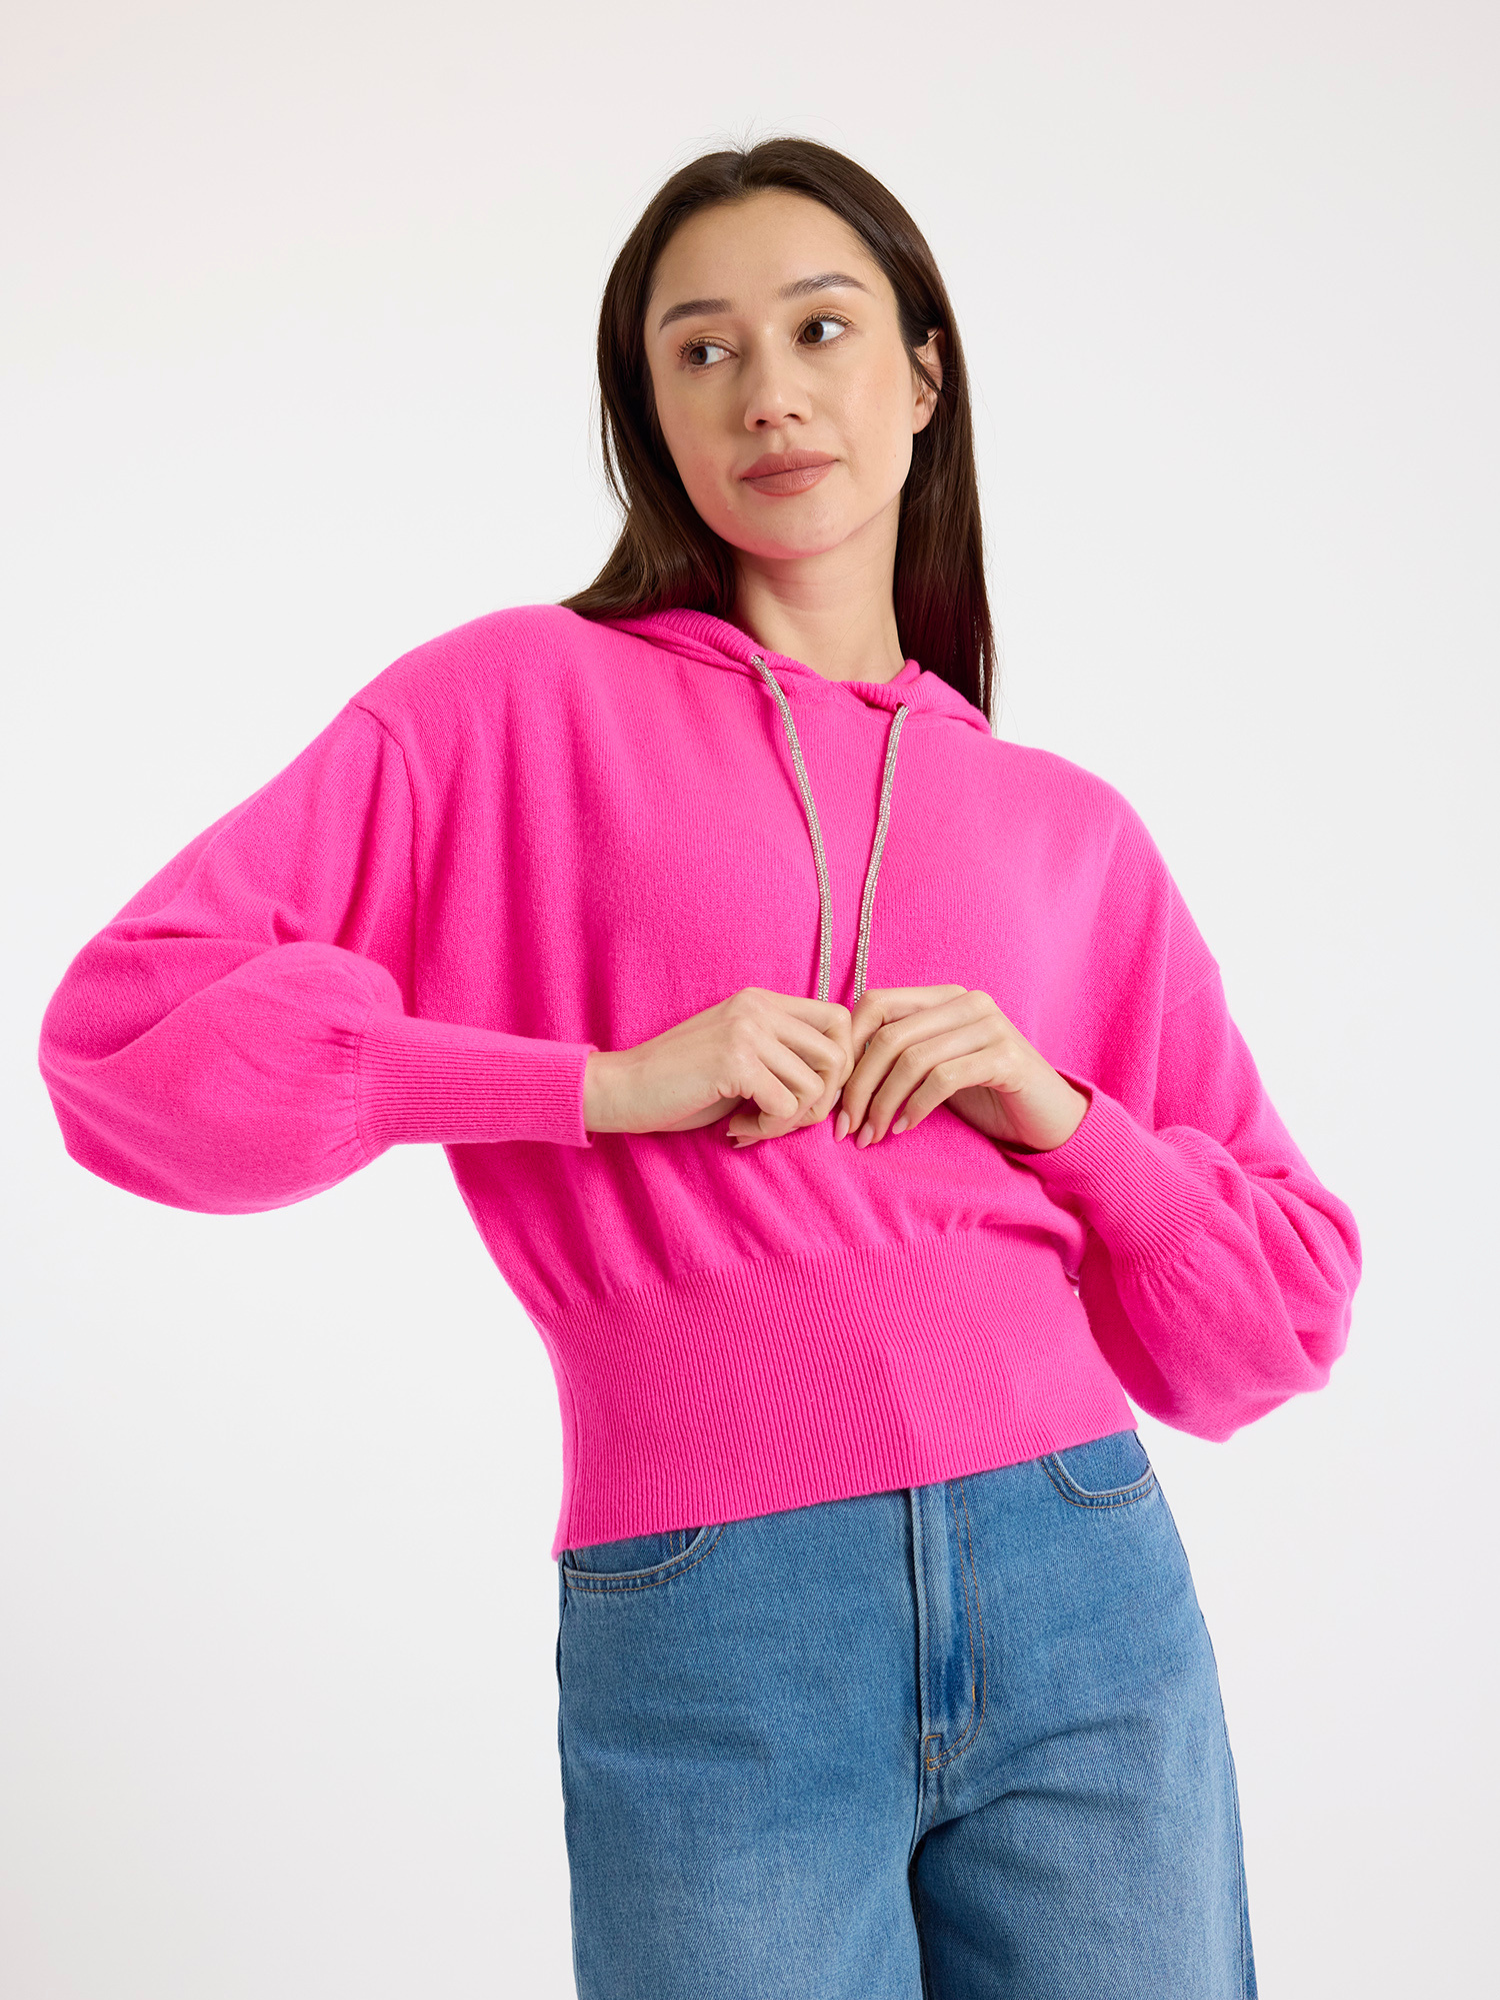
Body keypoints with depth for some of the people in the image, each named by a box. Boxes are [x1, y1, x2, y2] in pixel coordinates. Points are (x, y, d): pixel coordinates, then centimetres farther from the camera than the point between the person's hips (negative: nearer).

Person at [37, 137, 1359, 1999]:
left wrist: (1056, 1115, -5)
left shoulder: (1068, 828, 13)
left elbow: (1281, 1311, 14)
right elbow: (129, 1024, -6)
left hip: (1088, 1601, 3)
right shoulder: (526, 704, 4)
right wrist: (603, 1087, -12)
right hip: (706, 1638, -3)